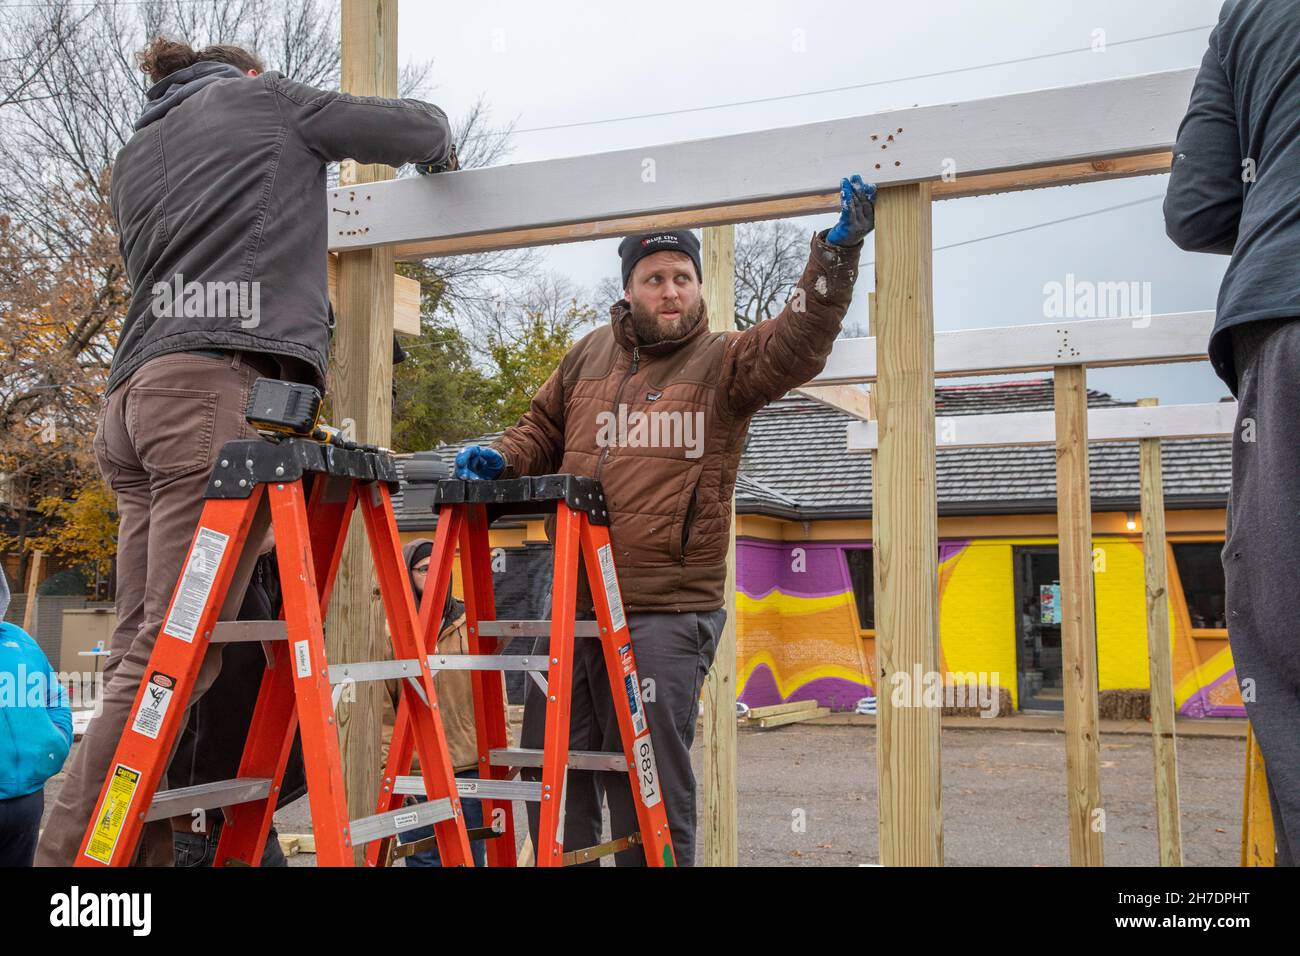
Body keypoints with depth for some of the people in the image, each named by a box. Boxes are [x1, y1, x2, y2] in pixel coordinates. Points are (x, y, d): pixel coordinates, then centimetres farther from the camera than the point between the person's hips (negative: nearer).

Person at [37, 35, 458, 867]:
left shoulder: (135, 157, 33)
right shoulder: (260, 96, 16)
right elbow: (423, 128, 18)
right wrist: (438, 160, 41)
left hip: (138, 394, 8)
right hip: (226, 390, -8)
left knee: (142, 653, 2)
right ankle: (73, 855, -15)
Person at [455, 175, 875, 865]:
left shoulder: (723, 362, 2)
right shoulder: (589, 356, 16)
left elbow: (796, 342, -15)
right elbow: (543, 431, 26)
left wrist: (837, 252, -25)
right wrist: (502, 457, 7)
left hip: (665, 615, -5)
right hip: (570, 606, 5)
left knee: (647, 782, 1)